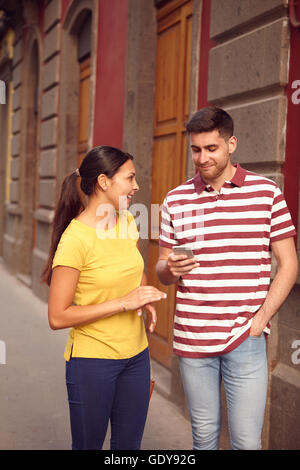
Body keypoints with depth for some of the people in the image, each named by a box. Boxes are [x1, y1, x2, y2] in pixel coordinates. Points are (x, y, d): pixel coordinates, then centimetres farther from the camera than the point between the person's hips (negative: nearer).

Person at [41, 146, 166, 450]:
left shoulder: (127, 222, 2)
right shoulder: (75, 239, -20)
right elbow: (57, 317, -20)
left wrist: (145, 300, -1)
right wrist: (124, 302, -22)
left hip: (135, 356, 6)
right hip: (92, 360, -6)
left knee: (129, 444, 16)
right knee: (88, 445, 11)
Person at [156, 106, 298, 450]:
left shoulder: (266, 192, -2)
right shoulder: (176, 199, 5)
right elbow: (161, 271, 11)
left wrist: (259, 321, -7)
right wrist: (171, 268, -13)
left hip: (244, 340, -2)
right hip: (191, 339, 2)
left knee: (246, 441, 3)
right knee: (204, 435, 14)